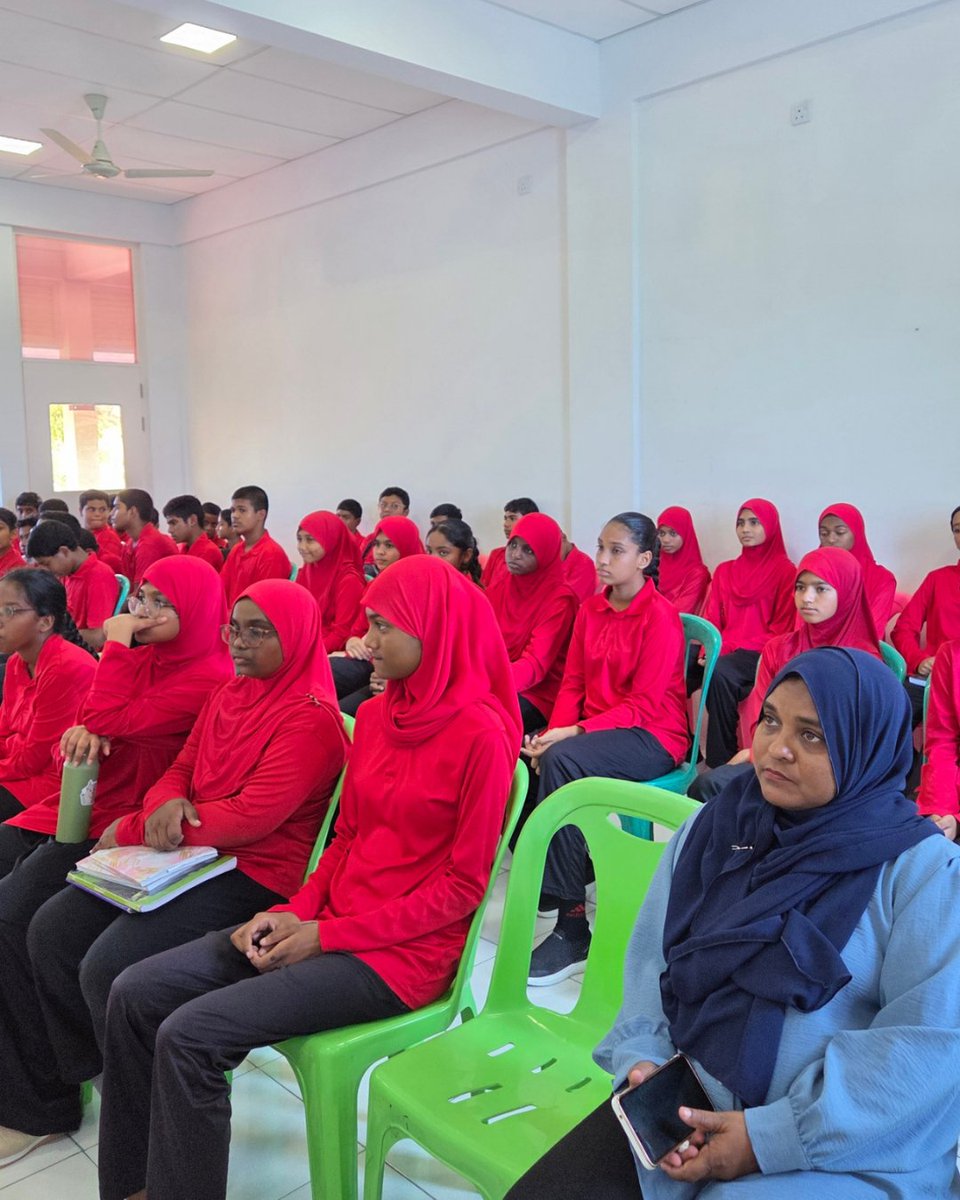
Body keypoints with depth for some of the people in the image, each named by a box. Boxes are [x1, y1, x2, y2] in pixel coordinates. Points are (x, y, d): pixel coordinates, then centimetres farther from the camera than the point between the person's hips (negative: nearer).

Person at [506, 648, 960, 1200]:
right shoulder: (712, 827, 7)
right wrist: (641, 1059, -10)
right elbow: (651, 961, 9)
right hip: (681, 1109, 4)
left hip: (841, 1151, -4)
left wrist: (772, 1137, -19)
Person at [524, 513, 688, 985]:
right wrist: (554, 732, -11)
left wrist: (574, 732, -23)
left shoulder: (660, 616, -11)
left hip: (653, 736, -6)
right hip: (595, 729, 6)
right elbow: (573, 683, 8)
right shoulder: (590, 609, 9)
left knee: (562, 762, -33)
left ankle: (572, 925, -25)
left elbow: (645, 705, -15)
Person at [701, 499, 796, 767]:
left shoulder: (786, 572, 3)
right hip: (725, 654, 4)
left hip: (759, 656, -4)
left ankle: (722, 759, -25)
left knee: (720, 673, -35)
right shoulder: (725, 571, 19)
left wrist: (733, 649, -14)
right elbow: (711, 620, 14)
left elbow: (781, 630, -3)